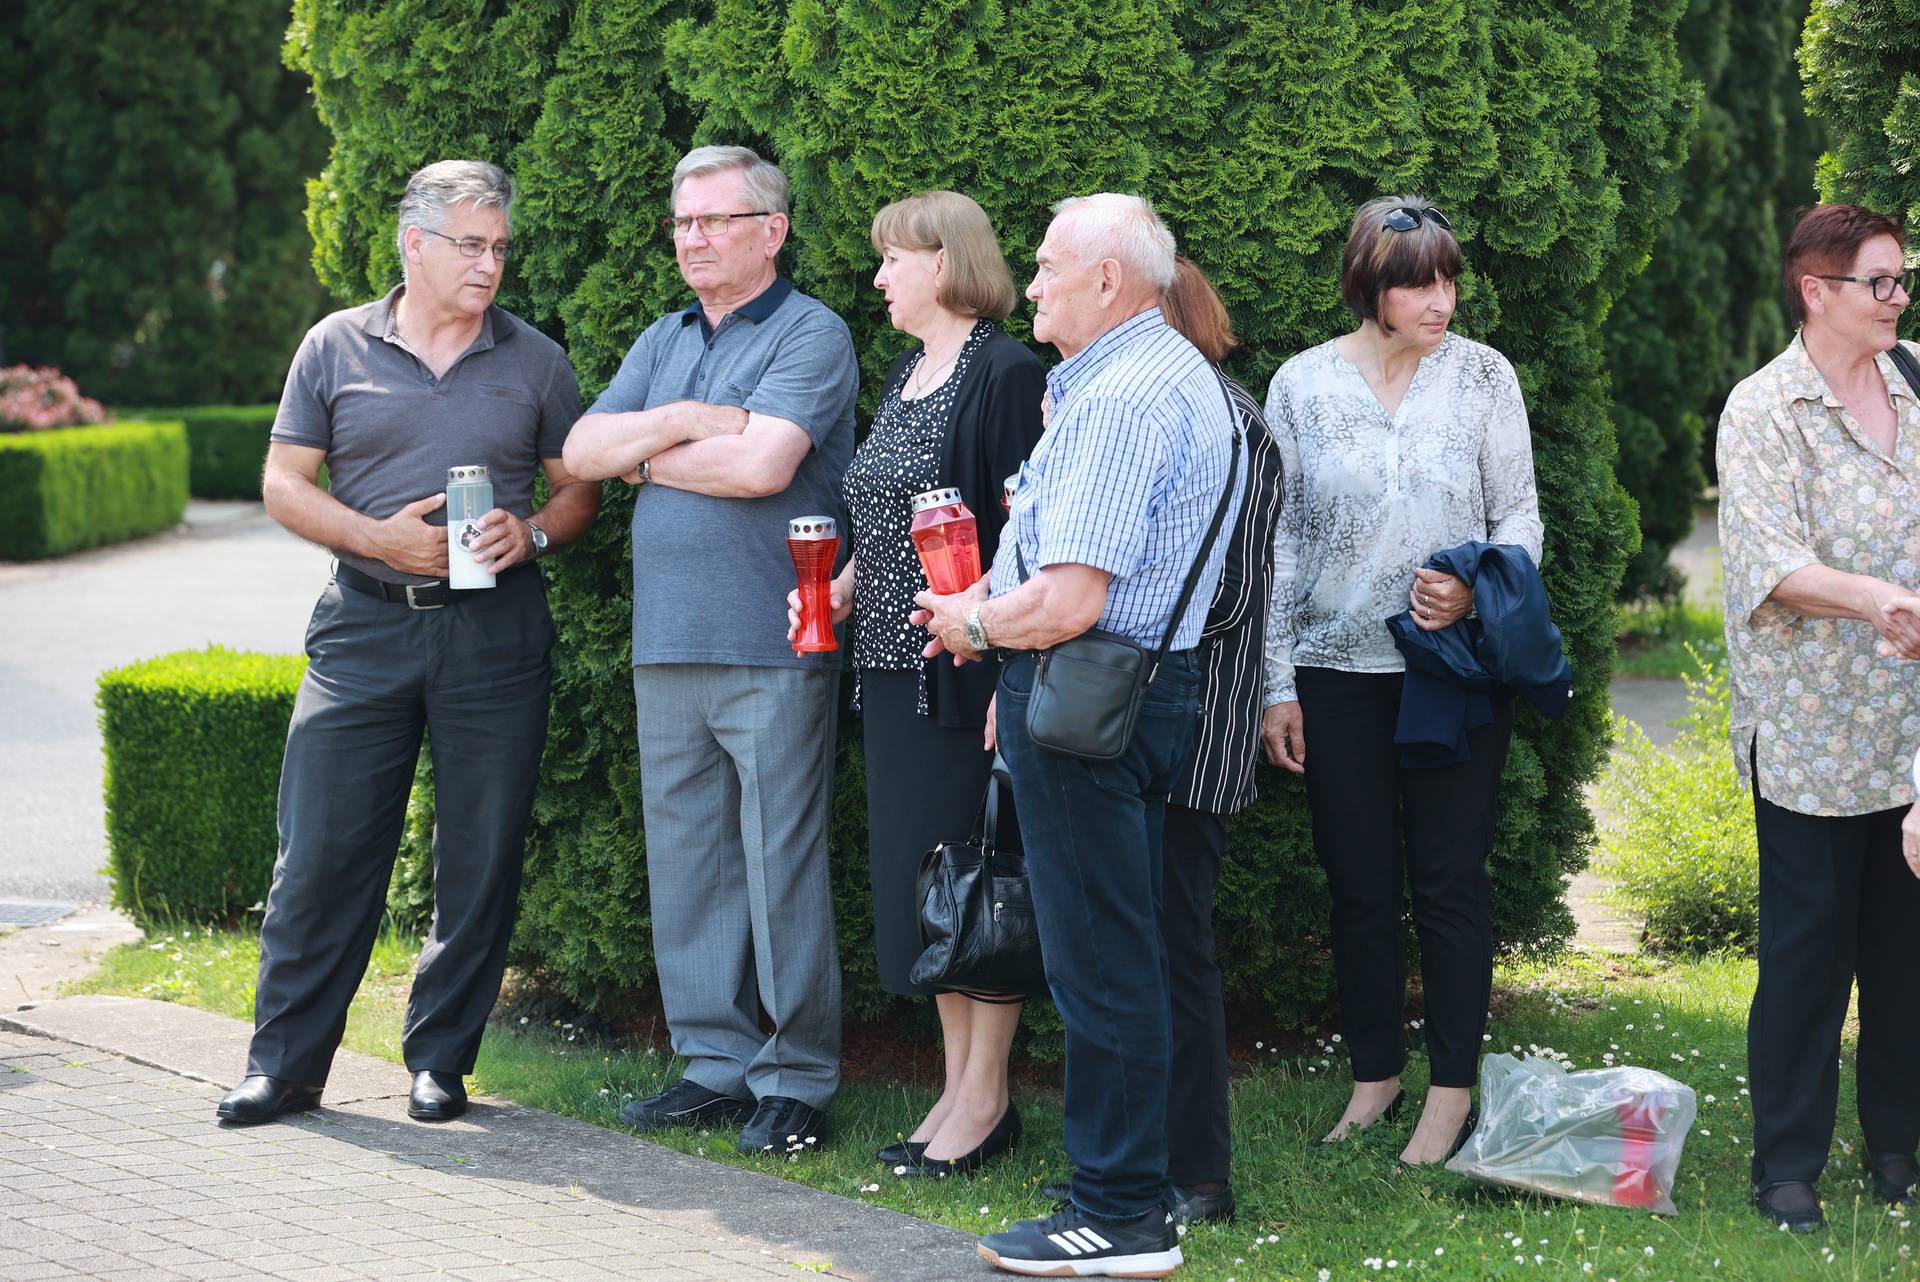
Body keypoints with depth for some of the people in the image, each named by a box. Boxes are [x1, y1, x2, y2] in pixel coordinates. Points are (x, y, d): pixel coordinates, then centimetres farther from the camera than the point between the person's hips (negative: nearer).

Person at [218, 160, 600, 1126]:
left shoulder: (534, 361, 8)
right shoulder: (336, 348, 6)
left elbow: (579, 490, 11)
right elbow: (284, 483, 5)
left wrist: (532, 534, -10)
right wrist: (380, 538, -10)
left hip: (494, 635, 1)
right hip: (365, 627, -1)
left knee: (481, 857, 2)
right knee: (322, 849, -2)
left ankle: (441, 1058, 14)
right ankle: (286, 1062, 6)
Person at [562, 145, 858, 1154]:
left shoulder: (810, 336, -4)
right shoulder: (664, 343, 19)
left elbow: (761, 462, -18)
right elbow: (583, 450, 9)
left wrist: (647, 458, -3)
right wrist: (684, 422, -7)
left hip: (771, 652, -7)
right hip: (667, 648, 7)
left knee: (780, 867, -4)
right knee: (685, 863, 9)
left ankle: (796, 1079, 3)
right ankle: (715, 1063, 17)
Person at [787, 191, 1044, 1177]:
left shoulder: (1004, 374, -11)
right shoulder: (906, 374, 17)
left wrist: (1010, 672, -20)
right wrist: (840, 588, 8)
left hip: (968, 670, -9)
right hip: (895, 669, 9)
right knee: (917, 872, 10)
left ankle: (986, 1097, 4)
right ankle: (957, 1086, 18)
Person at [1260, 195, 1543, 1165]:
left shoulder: (1482, 376, 0)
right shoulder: (1303, 386, 1)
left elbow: (1519, 514, 4)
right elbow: (1278, 540, 4)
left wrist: (1477, 592, -17)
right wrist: (1275, 686, 2)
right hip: (1337, 672, 1)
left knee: (1450, 878, 1)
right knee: (1359, 885, 6)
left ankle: (1452, 1092, 10)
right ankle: (1374, 1078, 19)